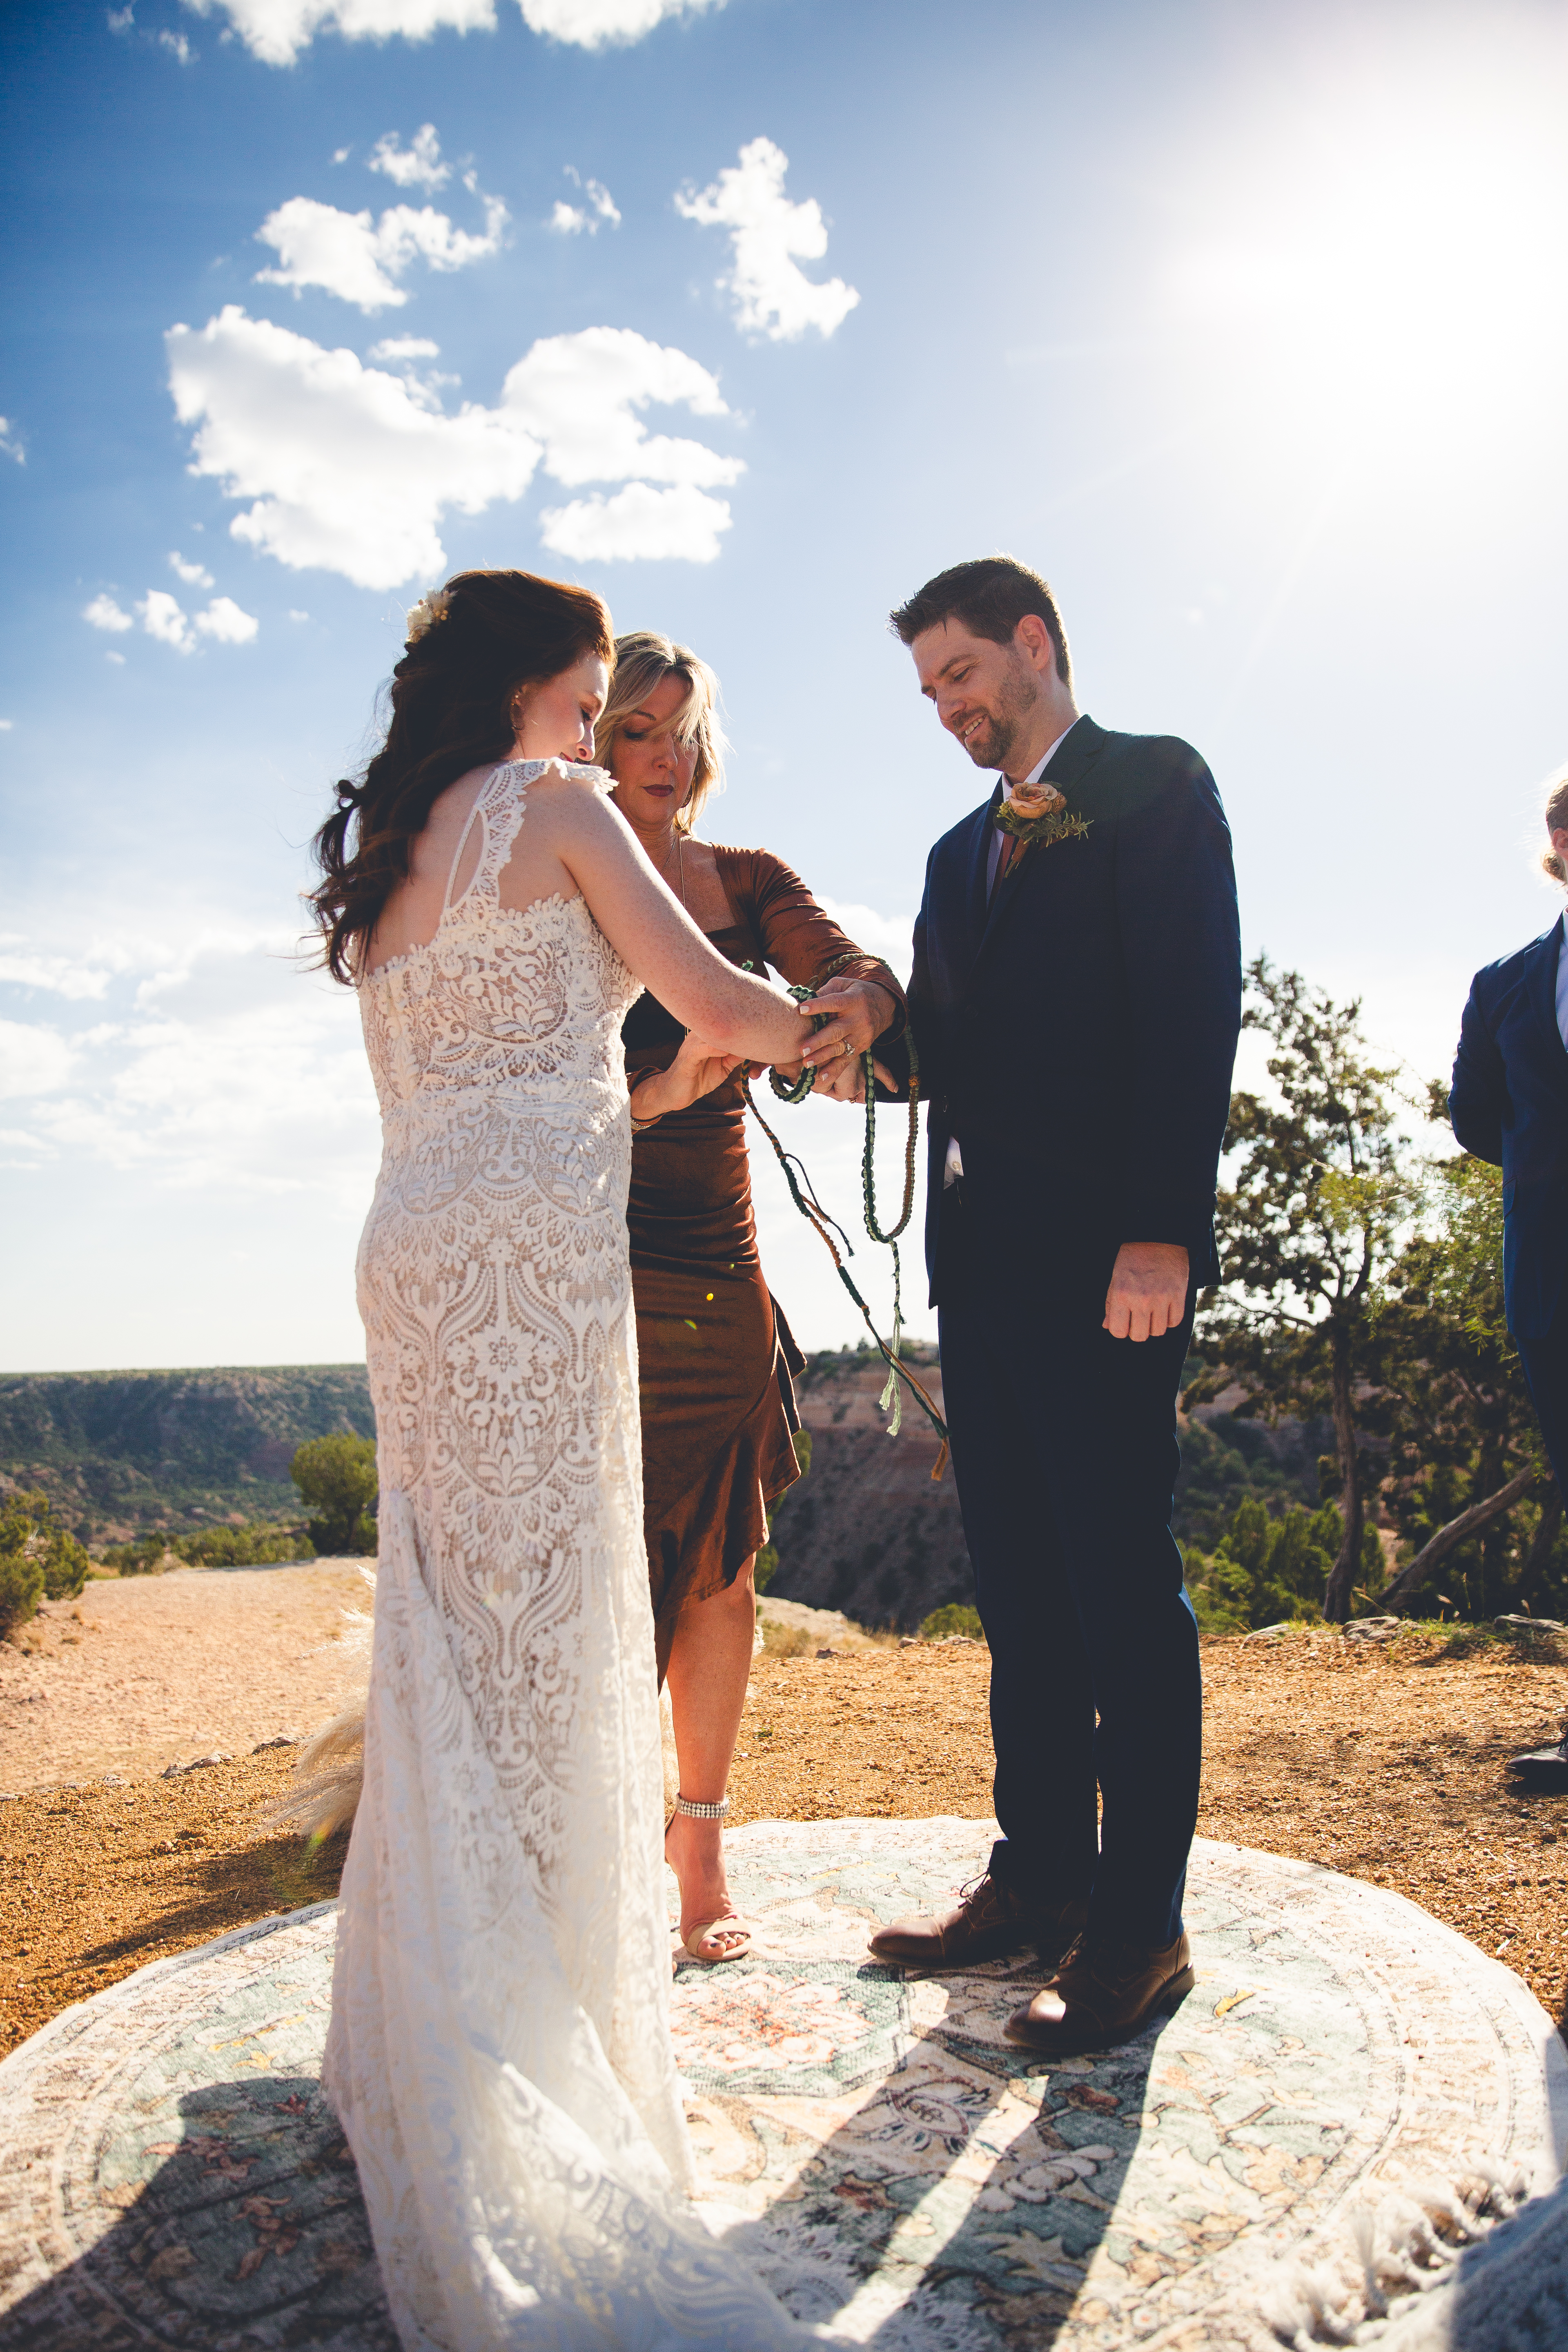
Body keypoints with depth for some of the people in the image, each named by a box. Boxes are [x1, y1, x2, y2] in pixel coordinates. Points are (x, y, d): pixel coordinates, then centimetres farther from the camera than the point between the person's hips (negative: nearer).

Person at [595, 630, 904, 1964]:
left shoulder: (748, 881, 10)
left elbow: (869, 976, -4)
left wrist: (854, 1005, -28)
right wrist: (656, 1091, -28)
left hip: (721, 1263, 4)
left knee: (721, 1567, 7)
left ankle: (700, 1853, 22)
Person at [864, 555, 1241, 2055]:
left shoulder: (1155, 783, 1)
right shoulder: (960, 851, 23)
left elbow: (1191, 1011, -11)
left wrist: (1159, 1233, -19)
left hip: (1100, 1255, -7)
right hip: (979, 1259, 8)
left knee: (1121, 1584, -3)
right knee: (1019, 1587, 11)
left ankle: (1139, 1924, 8)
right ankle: (1041, 1876, 23)